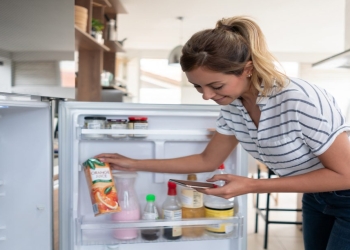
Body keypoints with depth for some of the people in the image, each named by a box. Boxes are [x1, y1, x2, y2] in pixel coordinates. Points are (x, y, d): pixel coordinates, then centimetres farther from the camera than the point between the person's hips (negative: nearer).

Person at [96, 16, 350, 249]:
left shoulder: (299, 100, -35)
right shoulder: (232, 108, -14)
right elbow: (207, 161, -1)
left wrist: (252, 186, -31)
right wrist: (135, 164, -4)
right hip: (315, 198, 5)